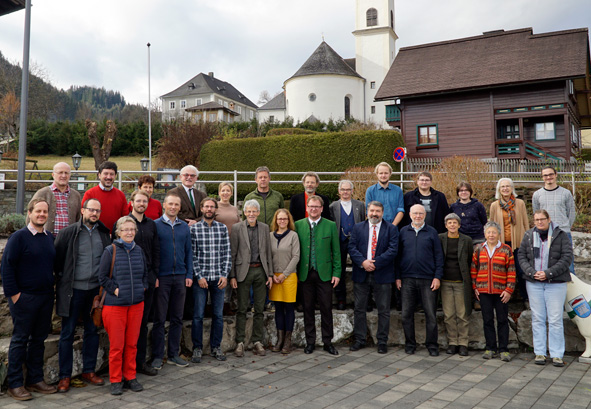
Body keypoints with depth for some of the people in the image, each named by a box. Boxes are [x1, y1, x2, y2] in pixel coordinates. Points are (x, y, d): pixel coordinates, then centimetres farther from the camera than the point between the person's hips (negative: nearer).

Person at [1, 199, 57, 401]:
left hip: (46, 297, 6)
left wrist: (53, 288, 11)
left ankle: (35, 379, 22)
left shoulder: (50, 238, 10)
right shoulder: (19, 237, -8)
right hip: (24, 297, -6)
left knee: (39, 338, 12)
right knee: (20, 339, 2)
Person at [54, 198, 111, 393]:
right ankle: (65, 376, 14)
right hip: (74, 289, -3)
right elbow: (57, 259, -1)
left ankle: (89, 371, 23)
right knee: (67, 333, 4)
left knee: (92, 331, 11)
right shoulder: (68, 232, -3)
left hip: (95, 289, 3)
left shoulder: (104, 233, 7)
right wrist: (61, 279, -3)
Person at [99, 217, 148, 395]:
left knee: (132, 343, 11)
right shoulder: (110, 250, -6)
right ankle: (115, 380, 17)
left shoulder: (139, 250, 8)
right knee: (116, 345, 2)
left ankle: (130, 377, 24)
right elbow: (102, 276, -5)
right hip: (115, 305, -4)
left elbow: (145, 273, 19)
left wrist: (143, 287, 6)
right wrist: (115, 290, -11)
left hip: (136, 304, 4)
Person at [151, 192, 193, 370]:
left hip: (180, 277, 4)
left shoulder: (184, 227, 10)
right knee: (159, 319, 2)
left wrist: (189, 274, 5)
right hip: (161, 278, -4)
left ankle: (174, 354, 20)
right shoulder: (155, 225, -2)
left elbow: (188, 252, 12)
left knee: (177, 318, 10)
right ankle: (157, 356, 12)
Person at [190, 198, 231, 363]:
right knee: (198, 315, 2)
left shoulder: (223, 228, 7)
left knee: (218, 314, 8)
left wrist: (224, 275, -4)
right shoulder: (194, 228, 0)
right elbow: (192, 255, -3)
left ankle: (216, 347, 21)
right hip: (200, 278, -2)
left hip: (219, 278, 2)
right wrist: (199, 276, -10)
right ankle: (197, 348, 15)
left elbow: (227, 254, 5)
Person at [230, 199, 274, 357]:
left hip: (260, 270, 3)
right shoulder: (237, 228, -1)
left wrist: (270, 273, 5)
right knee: (242, 308, 2)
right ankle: (240, 342, 11)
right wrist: (232, 276, -6)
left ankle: (257, 342, 16)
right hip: (244, 270, -3)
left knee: (259, 309, 7)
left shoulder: (264, 228, 8)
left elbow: (268, 252, 10)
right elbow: (232, 253, -2)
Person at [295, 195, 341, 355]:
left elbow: (336, 251, 4)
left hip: (325, 274, -1)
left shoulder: (331, 226, 4)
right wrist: (295, 272, 2)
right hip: (305, 274, 1)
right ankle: (310, 341, 19)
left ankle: (327, 342, 17)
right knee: (308, 309, 7)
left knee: (326, 309, 4)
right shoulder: (298, 225, 6)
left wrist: (337, 273, -2)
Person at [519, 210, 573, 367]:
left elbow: (567, 257, -6)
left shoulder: (560, 235, -1)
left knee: (555, 319, -1)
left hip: (556, 283, -2)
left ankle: (557, 354, 8)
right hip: (533, 283, 3)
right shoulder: (528, 235, 8)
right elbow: (522, 256, 7)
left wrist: (548, 273, -14)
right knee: (537, 319, 7)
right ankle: (539, 353, 15)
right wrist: (531, 272, -10)